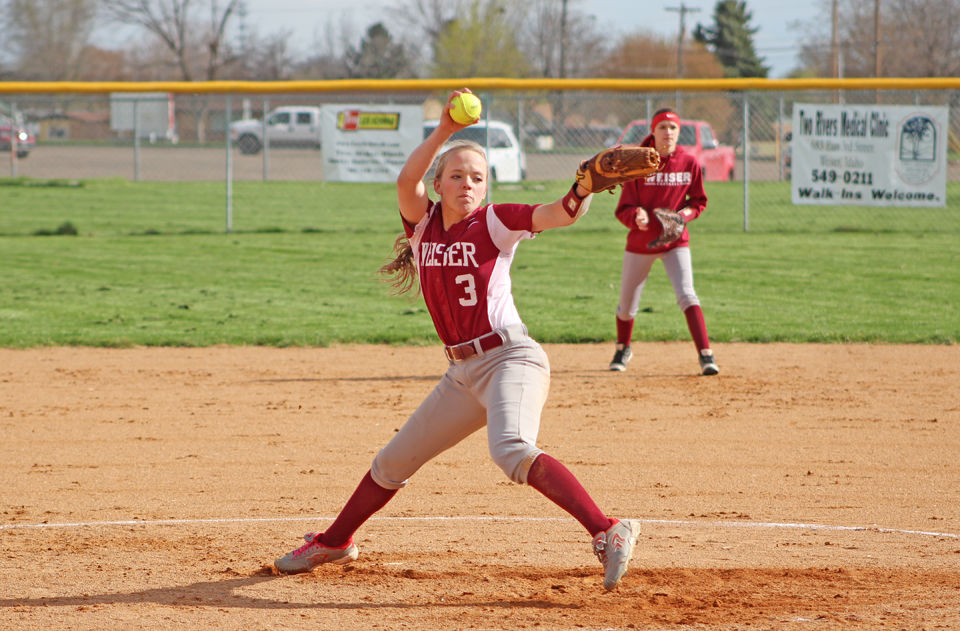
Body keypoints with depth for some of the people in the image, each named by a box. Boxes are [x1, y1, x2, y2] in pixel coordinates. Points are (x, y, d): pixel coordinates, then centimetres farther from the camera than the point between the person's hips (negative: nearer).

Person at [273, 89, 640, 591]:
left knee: (511, 451, -34)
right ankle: (335, 542, 42)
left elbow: (560, 214, -19)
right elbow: (406, 181, -13)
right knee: (393, 462, 20)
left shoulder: (493, 223, -5)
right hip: (463, 374, 7)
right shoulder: (423, 222, 8)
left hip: (510, 359, -7)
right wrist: (444, 132, -24)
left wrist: (585, 186, -40)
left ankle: (607, 532, -42)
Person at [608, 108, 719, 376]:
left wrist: (686, 214, -14)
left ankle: (706, 354, -21)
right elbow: (623, 209, -10)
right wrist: (636, 216, -32)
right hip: (640, 242, 0)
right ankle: (623, 349, 40)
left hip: (675, 241, 0)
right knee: (627, 305, 11)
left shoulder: (689, 163, -5)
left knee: (686, 294, -20)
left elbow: (699, 201, 8)